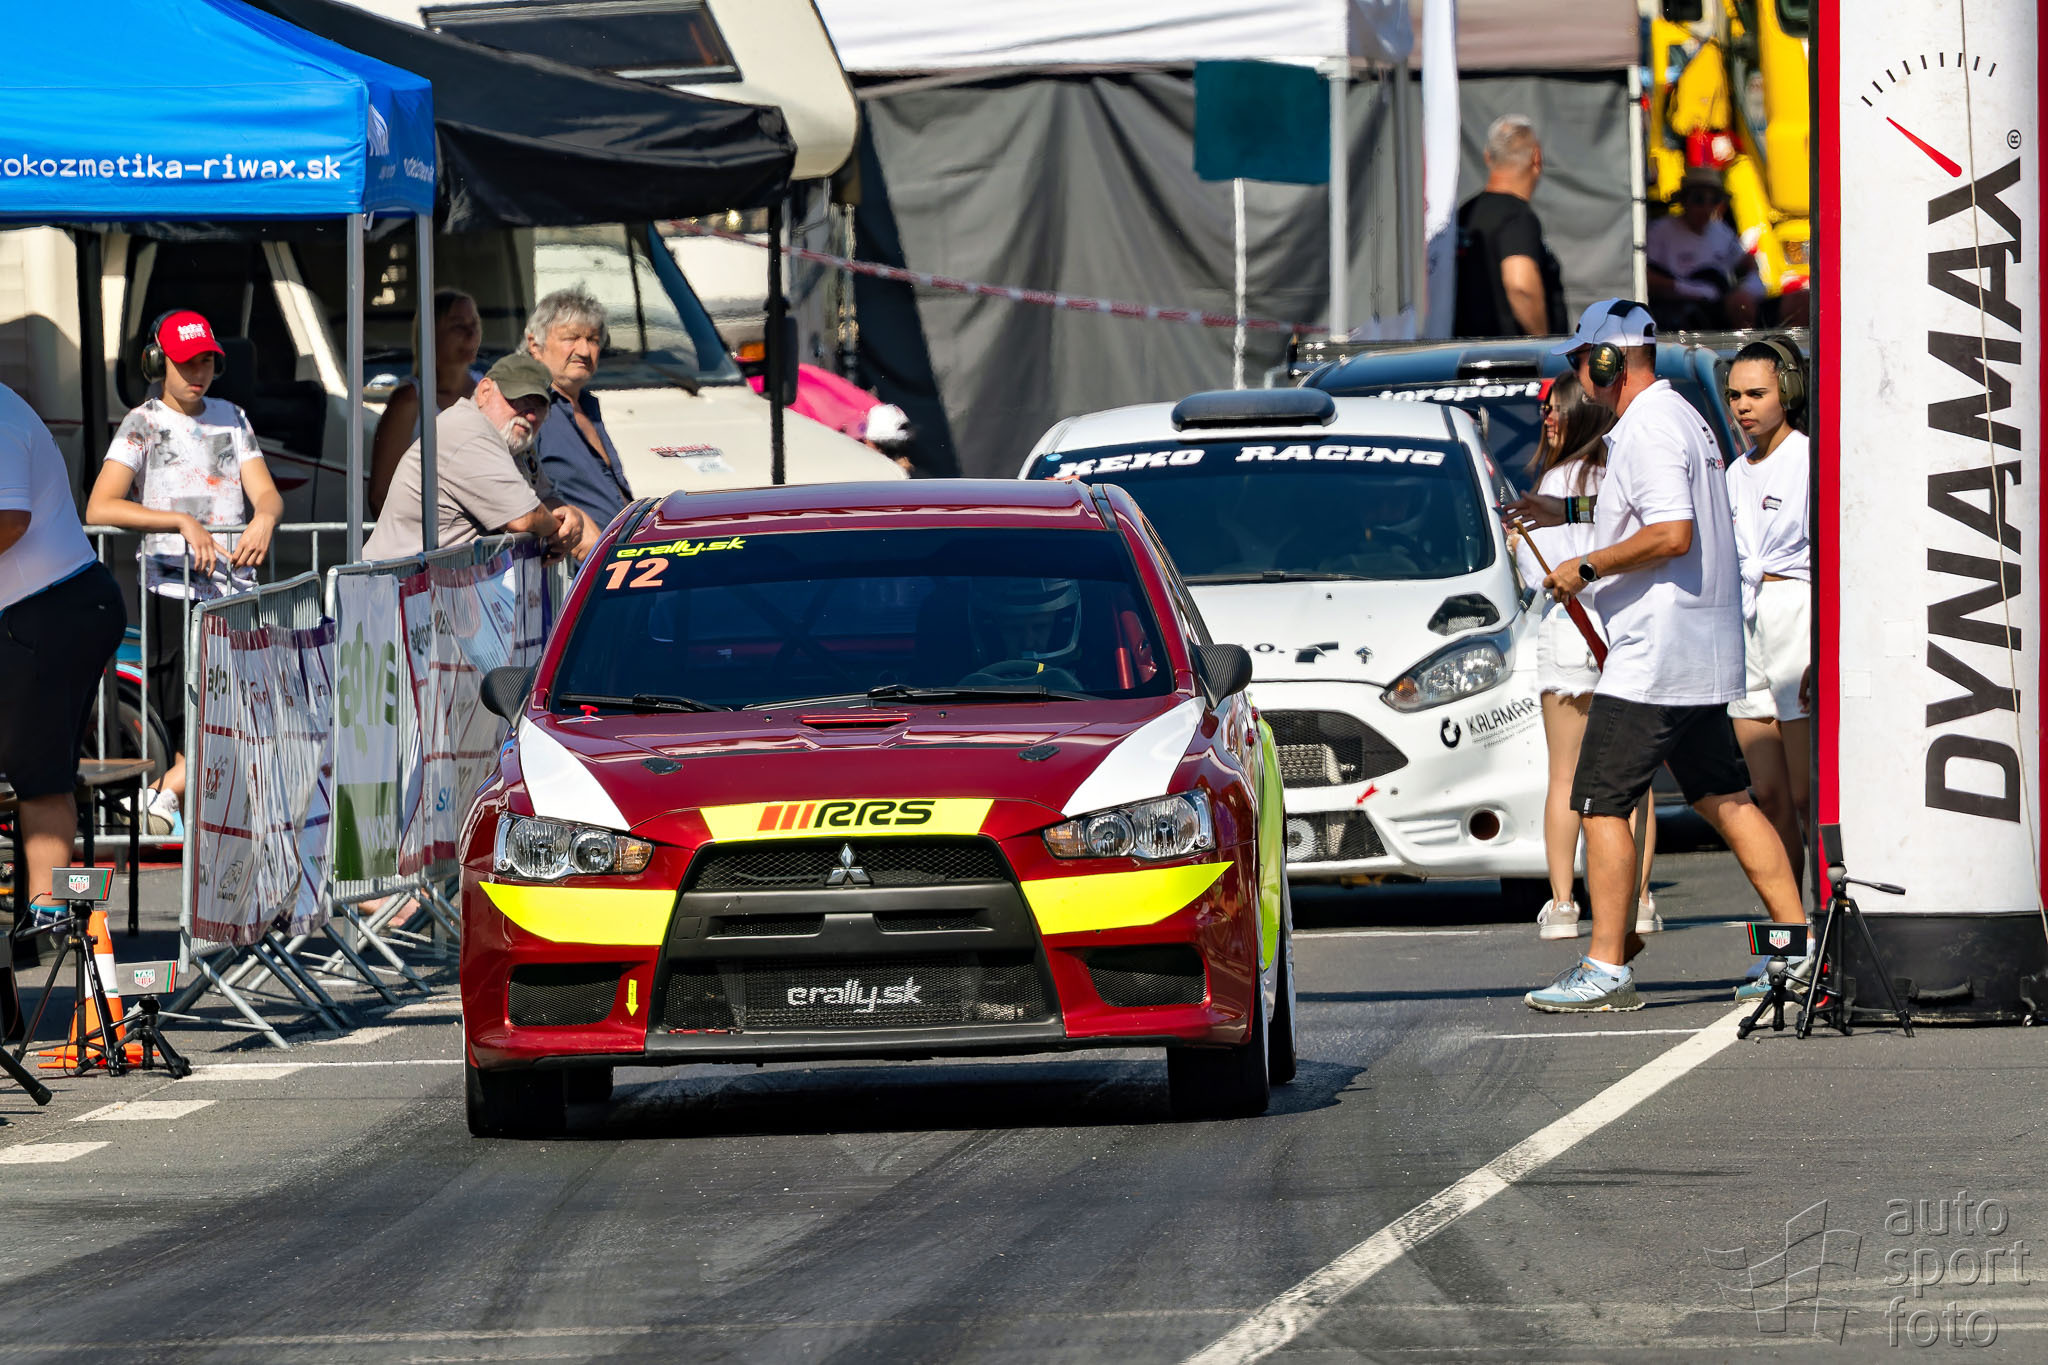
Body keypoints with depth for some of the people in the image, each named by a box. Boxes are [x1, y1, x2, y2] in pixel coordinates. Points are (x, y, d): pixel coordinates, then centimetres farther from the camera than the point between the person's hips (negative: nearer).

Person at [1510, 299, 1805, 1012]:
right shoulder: (1684, 418, 16)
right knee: (1725, 799, 13)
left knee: (1600, 803, -6)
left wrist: (1586, 568, -17)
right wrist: (1561, 509, 31)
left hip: (1653, 654, -10)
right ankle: (1800, 946, 12)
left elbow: (1672, 534, -26)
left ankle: (1606, 967, -7)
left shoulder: (1647, 429, -16)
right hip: (1702, 655, 10)